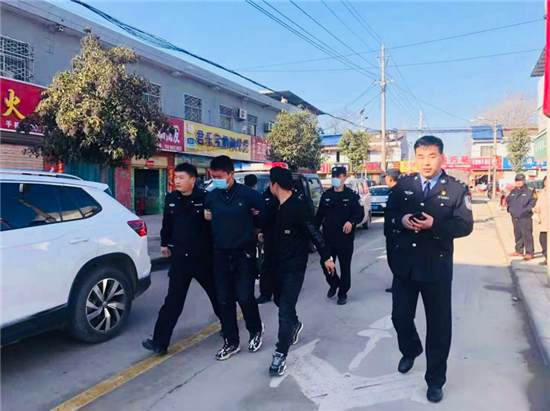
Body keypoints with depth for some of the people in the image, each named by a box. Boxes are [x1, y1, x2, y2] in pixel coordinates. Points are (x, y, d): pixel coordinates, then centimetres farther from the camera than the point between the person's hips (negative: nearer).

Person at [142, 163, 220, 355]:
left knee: (217, 294, 16)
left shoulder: (204, 198, -12)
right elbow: (167, 222, 15)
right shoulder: (171, 199, 2)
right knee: (173, 301, 4)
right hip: (179, 257, 3)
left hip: (203, 257, -3)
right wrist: (164, 243, 20)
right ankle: (160, 341, 10)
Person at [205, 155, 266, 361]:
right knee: (224, 300, 7)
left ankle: (256, 330, 26)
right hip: (220, 254, 4)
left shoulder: (248, 194, -10)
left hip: (244, 253, -4)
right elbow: (207, 220, 15)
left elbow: (264, 215, 1)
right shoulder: (210, 197, 1)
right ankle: (232, 342, 22)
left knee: (244, 296, -4)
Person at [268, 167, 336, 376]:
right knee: (280, 301, 22)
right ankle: (295, 325, 49)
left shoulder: (298, 207, -21)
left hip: (295, 266, -8)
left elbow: (314, 233, -16)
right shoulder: (279, 206, 4)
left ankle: (281, 355, 3)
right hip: (279, 264, 8)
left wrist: (326, 257, -11)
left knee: (285, 309, -7)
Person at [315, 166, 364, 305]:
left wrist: (351, 222, -26)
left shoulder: (352, 195, -3)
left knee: (345, 266, 6)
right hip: (328, 237, 3)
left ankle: (343, 293, 22)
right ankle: (334, 284, 34)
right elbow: (319, 214, 10)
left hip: (345, 238, -3)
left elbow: (360, 213, -7)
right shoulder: (326, 195, 7)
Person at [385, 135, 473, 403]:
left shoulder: (457, 189, -4)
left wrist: (435, 225, -24)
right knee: (400, 316, 14)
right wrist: (401, 221, -15)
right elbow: (389, 214, 7)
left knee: (438, 324, 9)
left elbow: (465, 226, -9)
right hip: (404, 264, 3)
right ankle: (410, 351, 47)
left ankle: (435, 379, 28)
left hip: (437, 267, -2)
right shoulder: (402, 185, 3)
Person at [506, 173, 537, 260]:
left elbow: (533, 201, -10)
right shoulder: (513, 191, 14)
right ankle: (519, 251, 26)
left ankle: (529, 253, -4)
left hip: (525, 217, -7)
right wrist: (509, 208, 7)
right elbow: (508, 200, 22)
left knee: (527, 235, -9)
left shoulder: (530, 191, -5)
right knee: (517, 234, 15)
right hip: (515, 217, 7)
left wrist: (527, 209, -18)